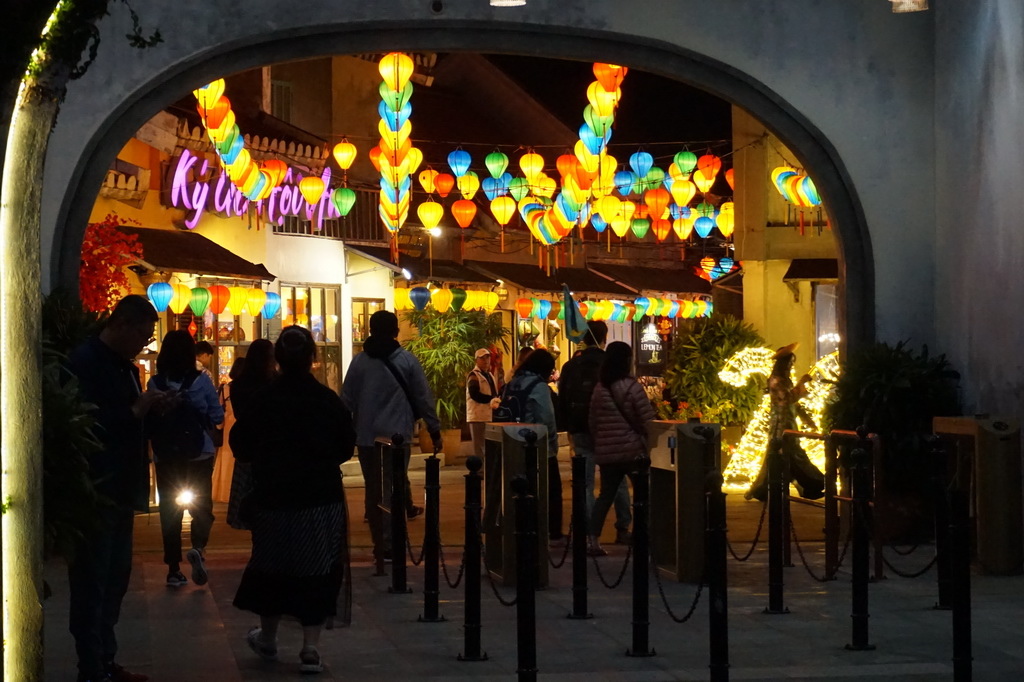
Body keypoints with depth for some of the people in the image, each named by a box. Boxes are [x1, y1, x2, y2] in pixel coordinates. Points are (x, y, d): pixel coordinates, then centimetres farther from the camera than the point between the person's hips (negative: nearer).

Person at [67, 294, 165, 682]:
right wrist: (134, 412, -20)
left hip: (120, 489, 10)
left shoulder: (124, 366, 15)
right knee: (92, 582, -4)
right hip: (96, 490, -10)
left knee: (115, 578, 13)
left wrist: (148, 410, 2)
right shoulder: (85, 362, -13)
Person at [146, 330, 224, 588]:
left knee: (170, 509, 9)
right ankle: (198, 547, -19)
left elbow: (147, 419, 1)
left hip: (165, 456, 2)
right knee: (201, 506, 9)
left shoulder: (154, 383, -6)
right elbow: (217, 416, -3)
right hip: (198, 454, -1)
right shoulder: (201, 381, -10)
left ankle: (174, 570, 9)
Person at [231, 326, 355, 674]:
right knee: (317, 571, 5)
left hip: (273, 498, 0)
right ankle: (311, 648, 1)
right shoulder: (327, 400, -7)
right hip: (323, 499, 0)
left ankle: (268, 638, 31)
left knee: (274, 566, 16)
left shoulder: (261, 401, -9)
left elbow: (241, 448, -2)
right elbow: (347, 448, 2)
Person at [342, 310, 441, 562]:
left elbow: (347, 400, 3)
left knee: (374, 488, 9)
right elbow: (424, 398, 0)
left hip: (367, 436, 2)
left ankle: (381, 544, 13)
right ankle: (390, 544, -7)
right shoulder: (407, 360, -2)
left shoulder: (360, 361, 1)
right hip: (398, 436, -2)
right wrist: (434, 431, 8)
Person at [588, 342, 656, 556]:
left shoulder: (599, 388, 6)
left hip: (606, 451, 5)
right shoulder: (631, 386, -11)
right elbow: (647, 420, -10)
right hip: (633, 450, -5)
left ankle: (594, 541, 2)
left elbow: (593, 421, 12)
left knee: (605, 494, 11)